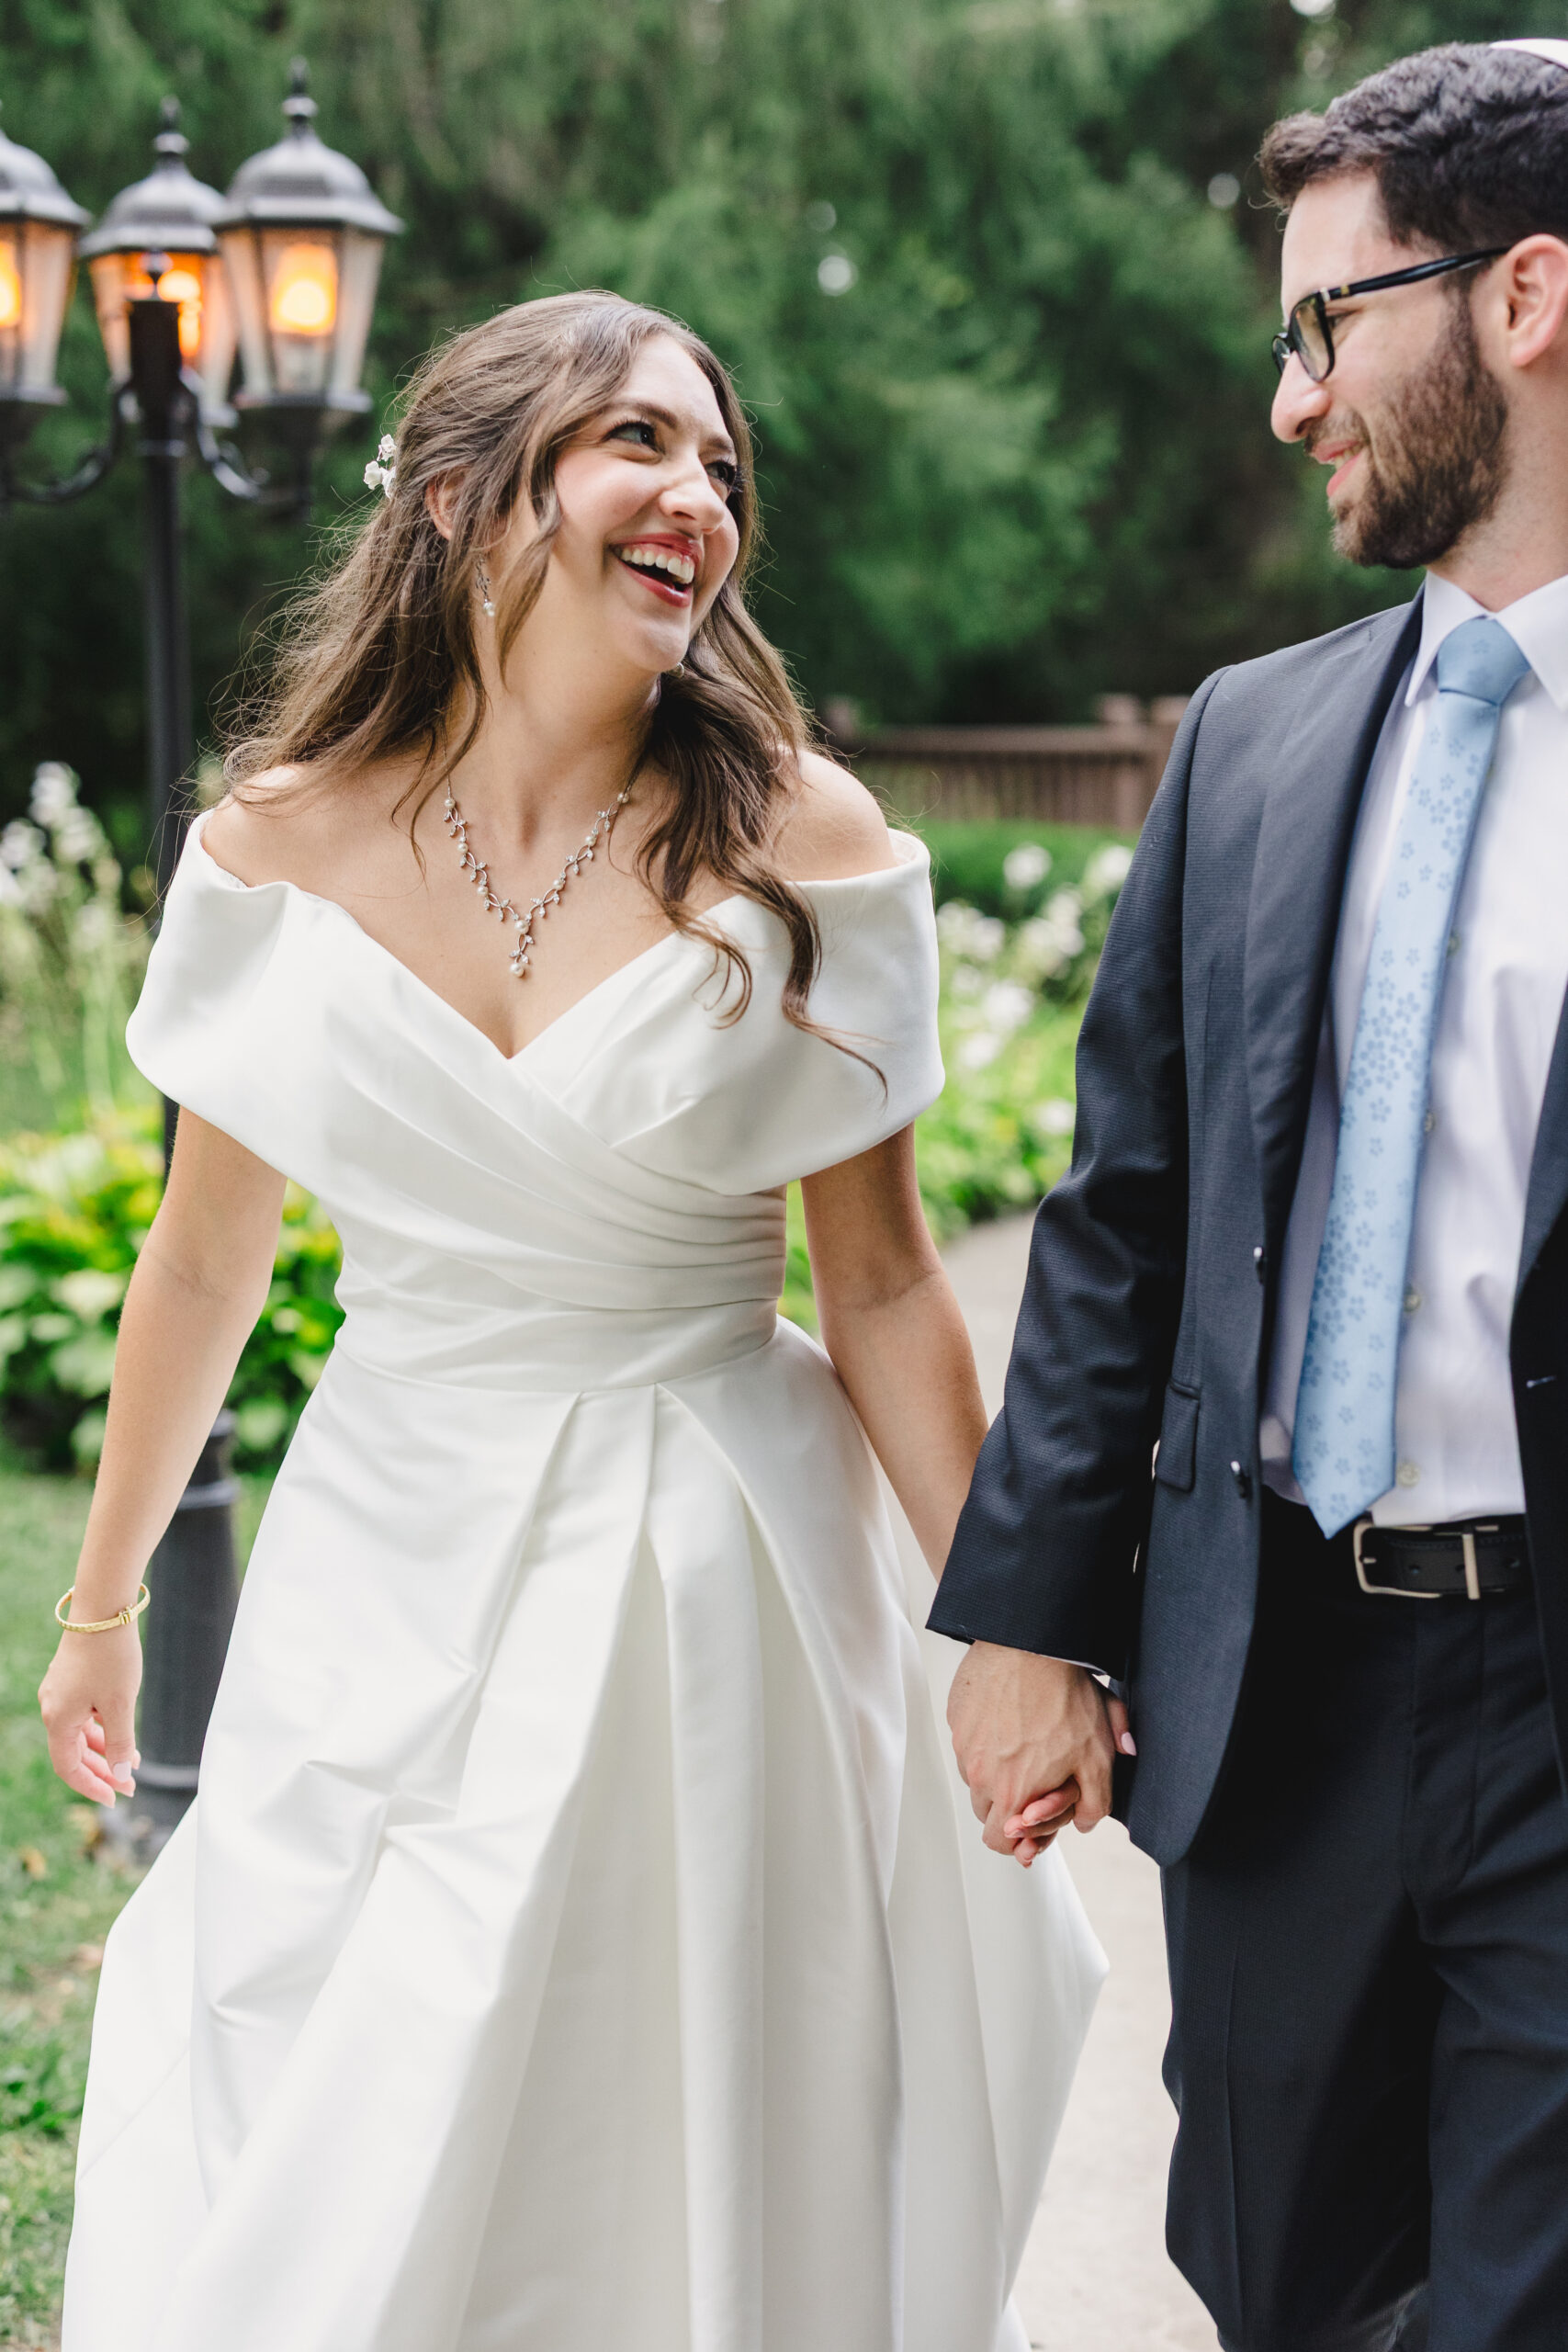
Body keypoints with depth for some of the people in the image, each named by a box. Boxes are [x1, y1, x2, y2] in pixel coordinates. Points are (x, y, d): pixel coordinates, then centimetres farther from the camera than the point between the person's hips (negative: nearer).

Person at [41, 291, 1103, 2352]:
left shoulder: (799, 843, -7)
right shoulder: (282, 843, -3)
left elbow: (882, 1287, -2)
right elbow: (204, 1258, 8)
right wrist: (102, 1605, 16)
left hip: (708, 1583, -1)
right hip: (387, 1574, 2)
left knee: (689, 2164, 10)